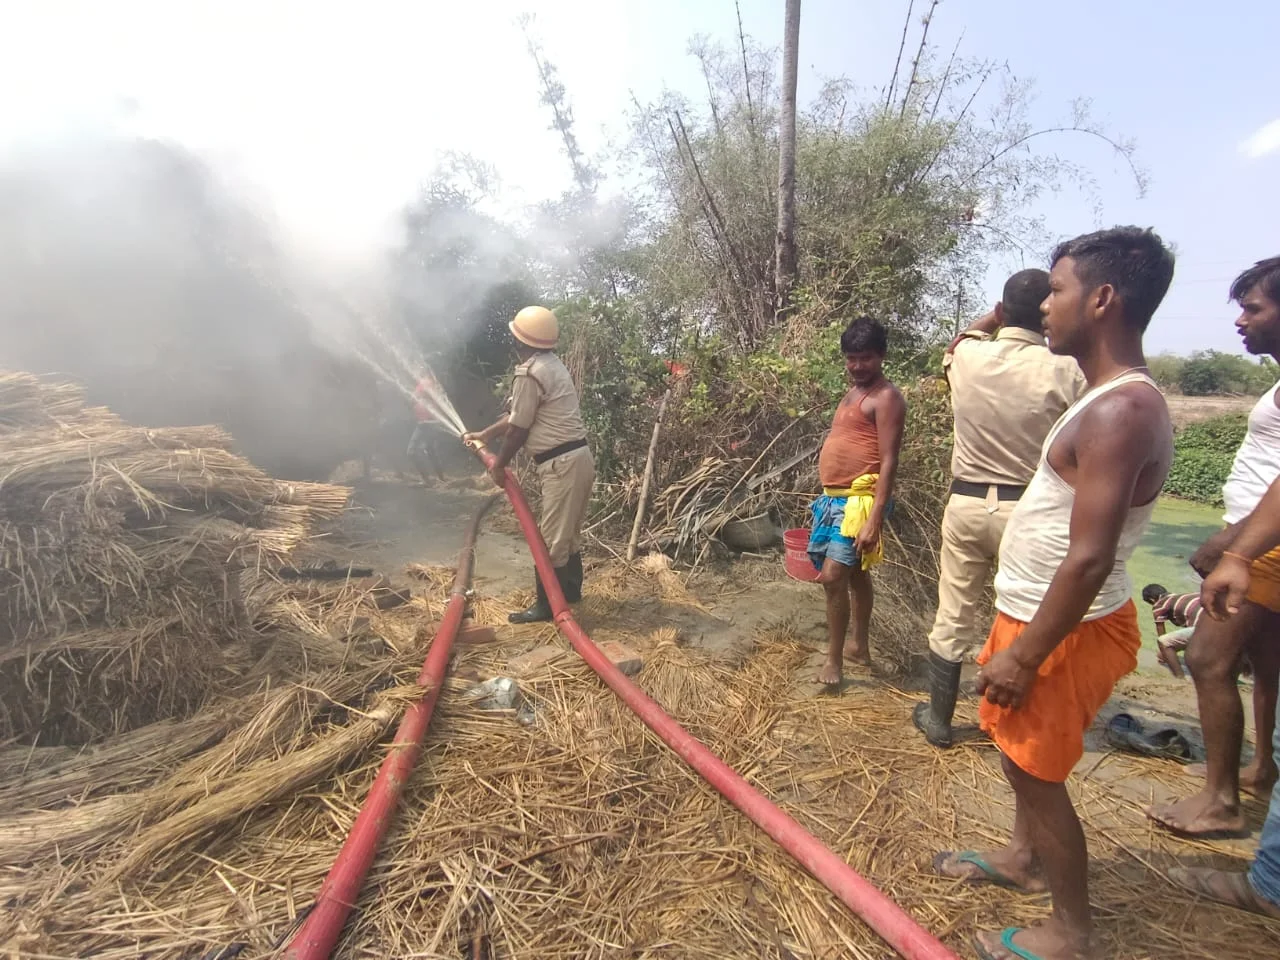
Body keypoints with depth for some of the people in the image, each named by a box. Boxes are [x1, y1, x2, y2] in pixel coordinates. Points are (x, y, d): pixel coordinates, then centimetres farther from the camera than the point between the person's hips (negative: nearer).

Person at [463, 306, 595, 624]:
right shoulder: (551, 364, 16)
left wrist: (499, 464, 4)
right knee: (568, 532, 21)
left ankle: (547, 605, 10)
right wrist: (484, 434, 29)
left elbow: (518, 429, -11)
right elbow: (517, 415, 24)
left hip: (562, 463, -10)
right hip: (577, 457, 10)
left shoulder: (529, 373, -16)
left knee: (550, 537, 0)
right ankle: (570, 591, 34)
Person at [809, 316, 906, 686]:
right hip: (833, 498, 9)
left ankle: (834, 660, 2)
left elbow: (889, 462, -18)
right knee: (855, 574, 18)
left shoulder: (886, 397, -11)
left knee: (833, 576, -12)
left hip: (859, 500, -9)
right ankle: (859, 646, 32)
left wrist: (874, 520, -24)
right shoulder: (854, 393, 17)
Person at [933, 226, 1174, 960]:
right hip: (1040, 614, 10)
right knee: (1019, 749, 25)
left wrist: (1024, 656, -21)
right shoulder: (1114, 397, 8)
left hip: (1066, 630, -10)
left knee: (1038, 772, 7)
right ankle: (1025, 858, 46)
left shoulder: (1121, 411, -25)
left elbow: (1088, 560, -28)